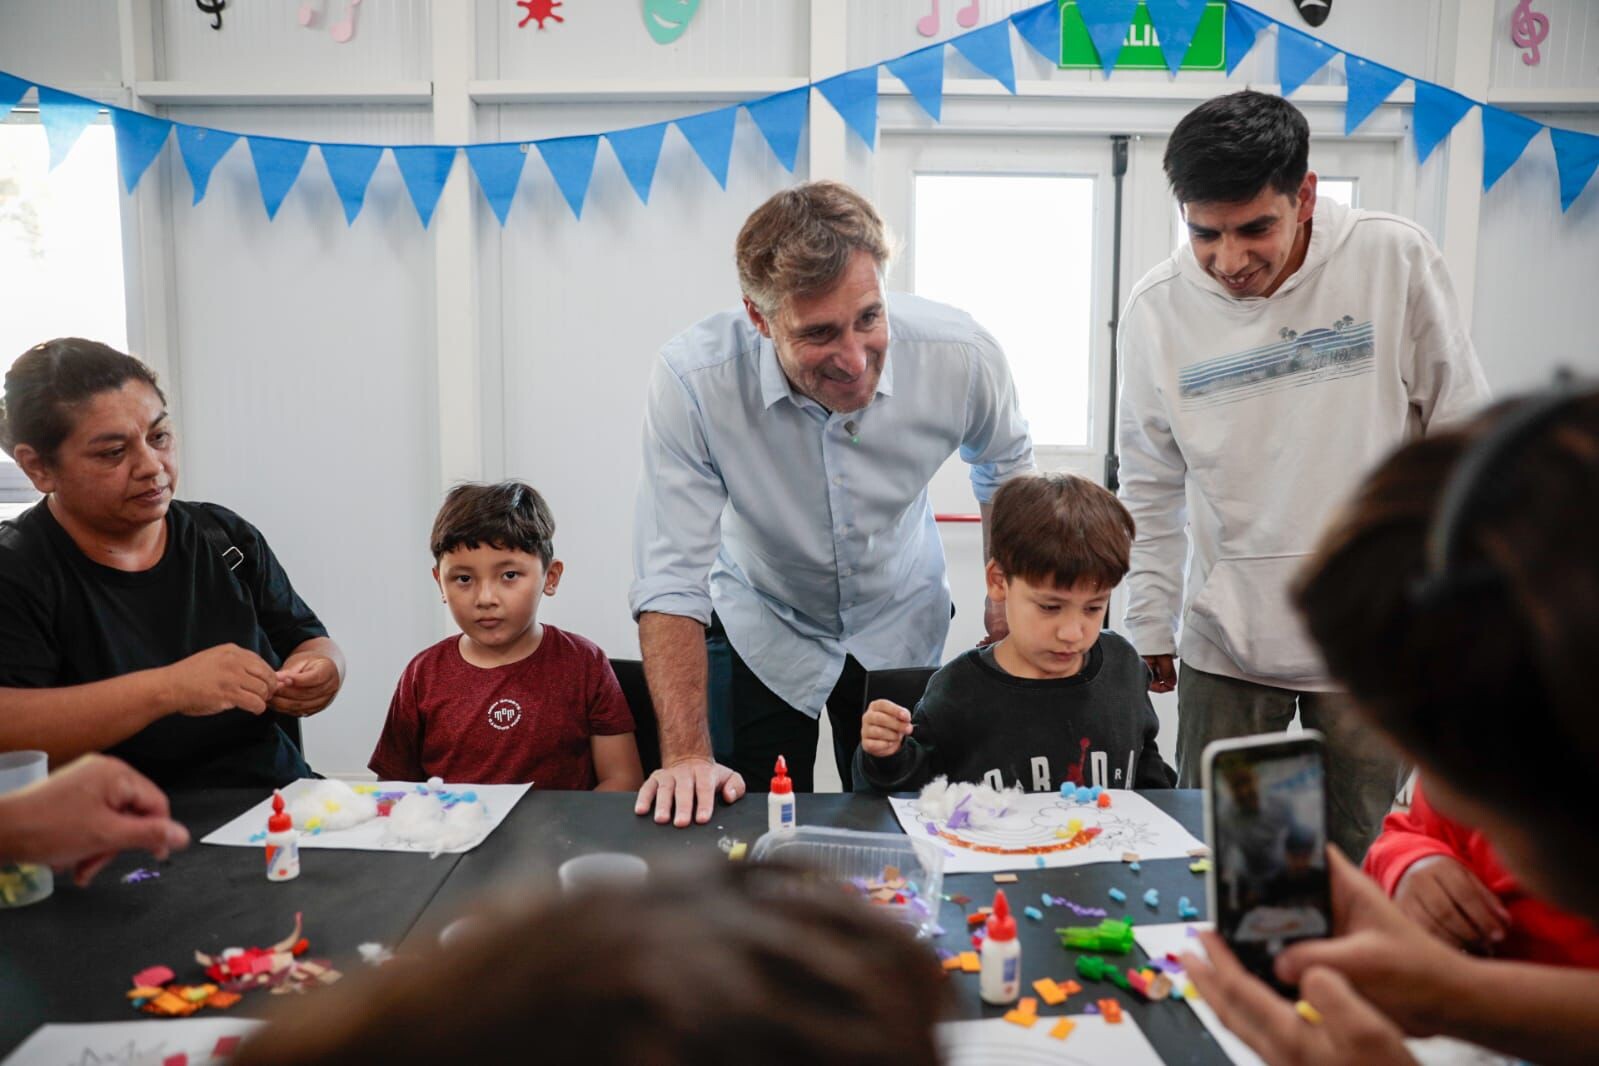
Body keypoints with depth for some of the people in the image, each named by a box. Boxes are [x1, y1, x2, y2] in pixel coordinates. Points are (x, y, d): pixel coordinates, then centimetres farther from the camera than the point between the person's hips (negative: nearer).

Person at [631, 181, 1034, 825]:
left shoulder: (963, 357, -24)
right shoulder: (691, 380, -31)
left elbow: (1005, 465, 0)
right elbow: (671, 580, -28)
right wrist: (686, 755, -33)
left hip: (902, 627, 2)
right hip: (762, 629, -1)